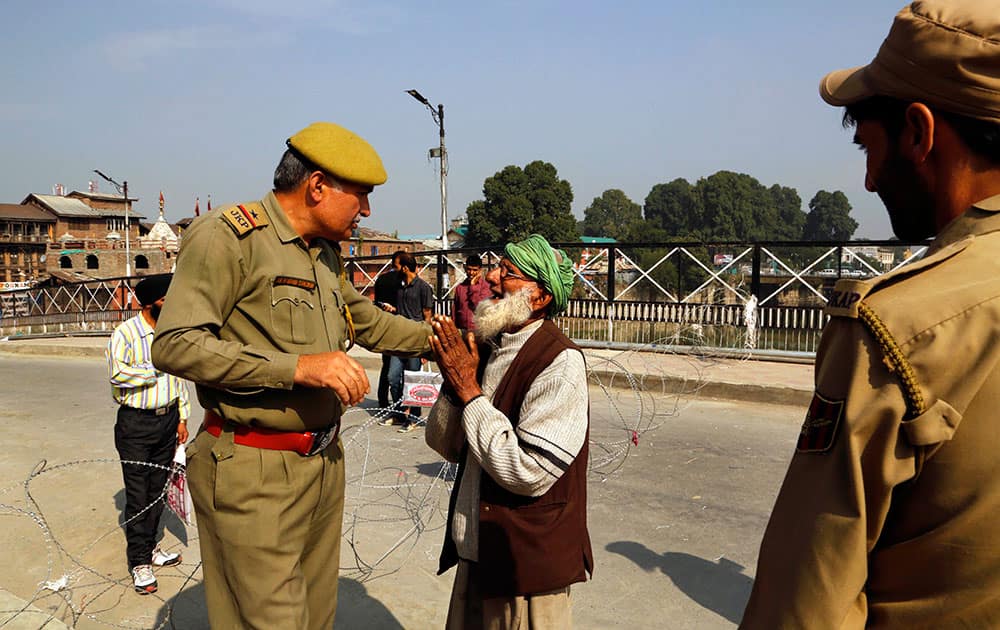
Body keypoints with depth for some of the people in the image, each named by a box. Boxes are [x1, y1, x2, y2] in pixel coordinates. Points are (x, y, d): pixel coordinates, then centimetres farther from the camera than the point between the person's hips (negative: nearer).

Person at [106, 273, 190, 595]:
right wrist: (156, 371, -15)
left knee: (157, 489, 14)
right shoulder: (125, 333, -12)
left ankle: (149, 547, 29)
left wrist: (182, 418, 12)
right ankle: (139, 562, 11)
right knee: (137, 494, 0)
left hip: (167, 419, 6)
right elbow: (118, 373, -26)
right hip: (135, 423, -5)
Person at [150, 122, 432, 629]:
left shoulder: (325, 254, 14)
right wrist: (296, 366, -26)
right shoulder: (228, 236, -13)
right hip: (254, 473, -8)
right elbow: (174, 345, -21)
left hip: (325, 463, 8)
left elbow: (368, 322, 27)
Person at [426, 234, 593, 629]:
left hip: (526, 564, -7)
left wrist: (469, 391, -20)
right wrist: (454, 382, -12)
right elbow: (444, 445, 6)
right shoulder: (488, 348, 2)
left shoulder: (560, 364, -20)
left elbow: (530, 473, -26)